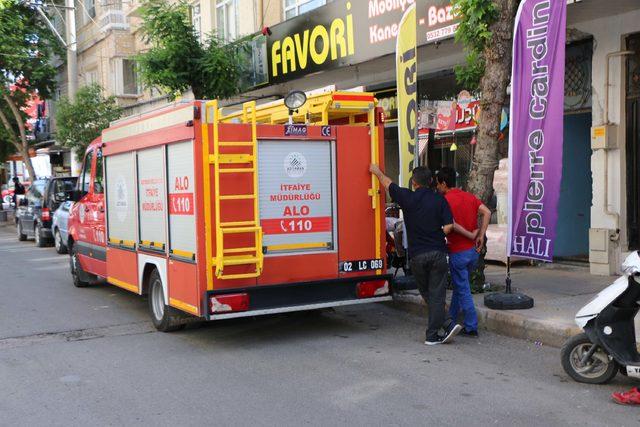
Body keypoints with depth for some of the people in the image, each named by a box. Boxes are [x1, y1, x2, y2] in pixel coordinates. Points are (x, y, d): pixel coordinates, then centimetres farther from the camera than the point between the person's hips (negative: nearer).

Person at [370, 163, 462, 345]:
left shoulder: (407, 197, -3)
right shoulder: (439, 199, -1)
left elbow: (387, 182, 13)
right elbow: (449, 226, -7)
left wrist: (377, 172, 32)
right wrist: (436, 237, 12)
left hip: (417, 254, 0)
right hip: (437, 252, 1)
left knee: (427, 294, 14)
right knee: (436, 294, 4)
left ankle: (447, 325, 7)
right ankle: (433, 335, 5)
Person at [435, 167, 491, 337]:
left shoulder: (445, 200, -13)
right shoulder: (469, 197, 7)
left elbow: (451, 224, -27)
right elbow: (487, 212, -1)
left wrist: (470, 235, -17)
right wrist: (480, 235, -2)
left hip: (458, 253, -7)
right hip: (473, 251, 7)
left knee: (463, 290, 2)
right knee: (459, 285, 21)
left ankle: (471, 327, 5)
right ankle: (451, 319, 32)